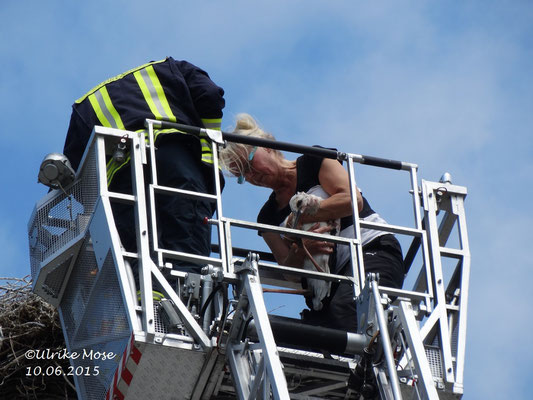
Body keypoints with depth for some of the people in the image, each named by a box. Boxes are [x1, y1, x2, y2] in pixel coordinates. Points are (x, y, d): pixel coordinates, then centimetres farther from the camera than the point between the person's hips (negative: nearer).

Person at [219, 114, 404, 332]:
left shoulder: (313, 162, 6)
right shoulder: (267, 217, 19)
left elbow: (353, 200, -8)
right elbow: (288, 270, 9)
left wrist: (300, 216, -6)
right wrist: (300, 250, -14)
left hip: (373, 248, -5)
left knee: (344, 308, -34)